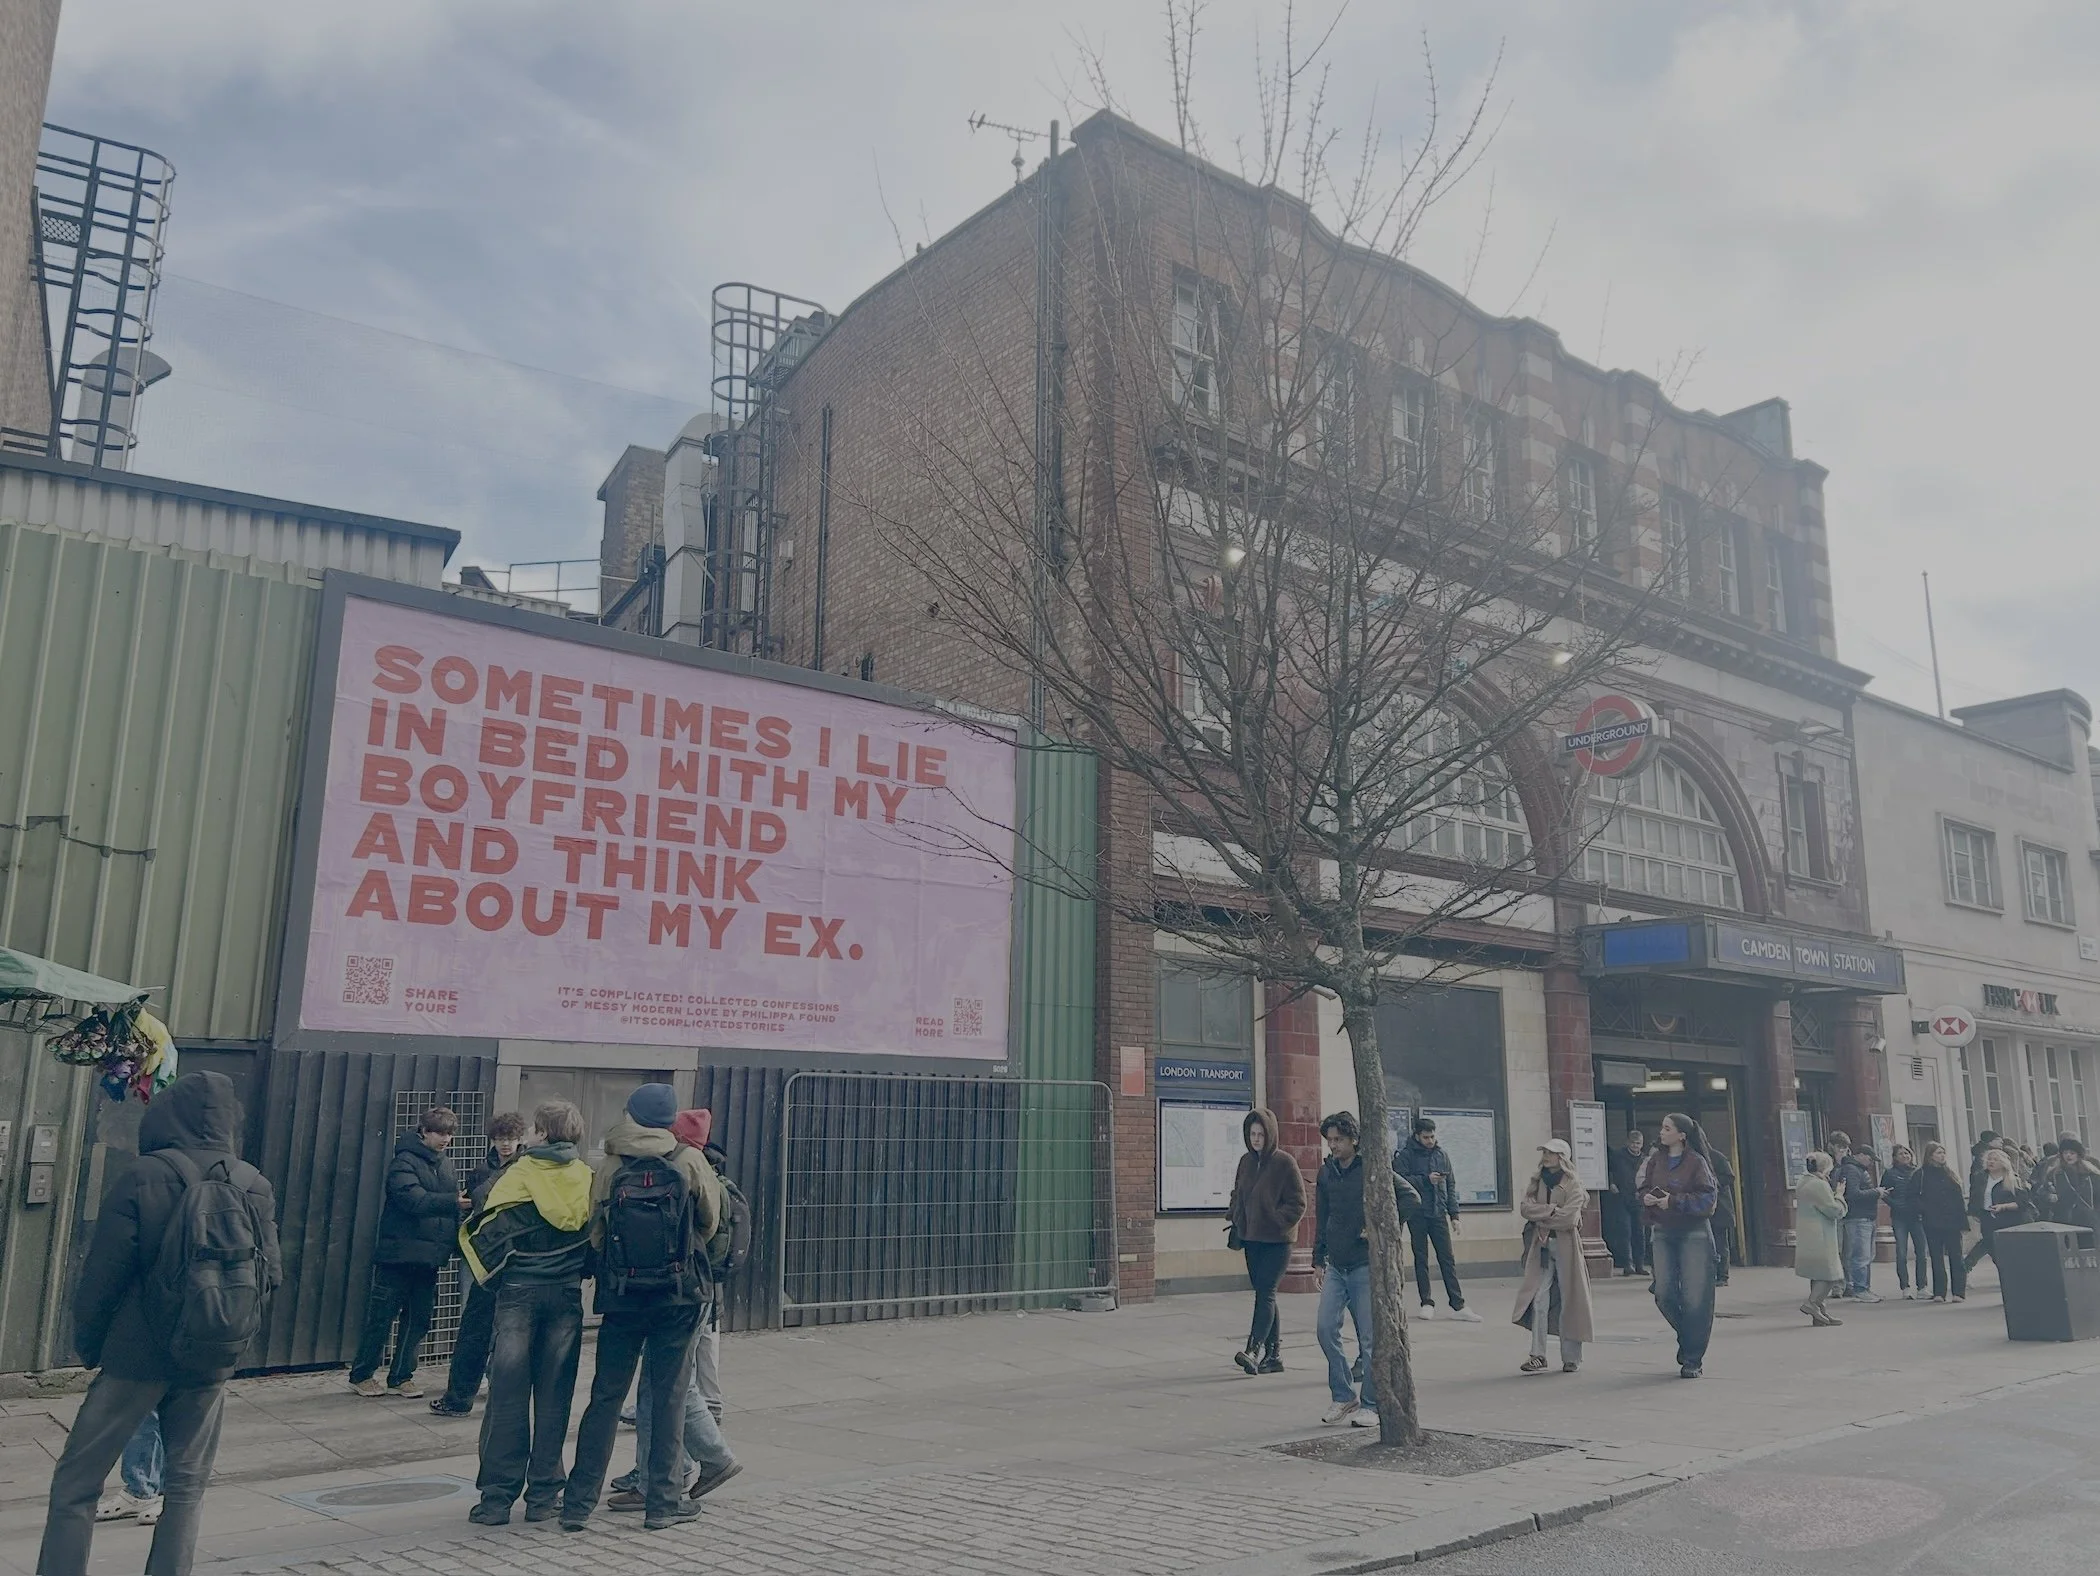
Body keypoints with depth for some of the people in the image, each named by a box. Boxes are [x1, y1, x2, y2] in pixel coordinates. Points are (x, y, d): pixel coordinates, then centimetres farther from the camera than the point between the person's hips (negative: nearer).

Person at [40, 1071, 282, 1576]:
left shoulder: (146, 1176, -11)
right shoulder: (256, 1186, -2)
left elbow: (103, 1273, -9)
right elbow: (269, 1276, 2)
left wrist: (88, 1343, 5)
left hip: (136, 1356, -3)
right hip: (209, 1362, 3)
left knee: (75, 1485, 8)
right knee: (186, 1487, 15)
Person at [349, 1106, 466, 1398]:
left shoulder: (445, 1165, 12)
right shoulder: (404, 1161, -10)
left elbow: (454, 1203, 12)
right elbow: (415, 1199, -25)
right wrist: (453, 1202, -35)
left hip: (429, 1256, 6)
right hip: (399, 1253, -6)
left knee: (418, 1320, 10)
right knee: (382, 1317, 2)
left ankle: (401, 1377, 21)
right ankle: (361, 1375, 17)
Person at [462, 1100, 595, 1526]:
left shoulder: (517, 1172, -3)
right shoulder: (587, 1179, 4)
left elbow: (482, 1231, -2)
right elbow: (598, 1238, 8)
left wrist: (491, 1278, 11)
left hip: (517, 1293, -2)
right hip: (567, 1295, 2)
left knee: (507, 1394, 3)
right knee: (554, 1395, 7)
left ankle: (497, 1496, 5)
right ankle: (544, 1494, 10)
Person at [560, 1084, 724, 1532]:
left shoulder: (610, 1168, -3)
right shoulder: (690, 1162, -5)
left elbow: (595, 1234, 0)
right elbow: (711, 1221, 6)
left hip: (622, 1296, 1)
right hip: (679, 1293, -1)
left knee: (605, 1396, 10)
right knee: (669, 1395, 7)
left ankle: (579, 1503, 13)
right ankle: (662, 1500, 12)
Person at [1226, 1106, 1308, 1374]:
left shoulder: (1284, 1163, -9)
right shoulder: (1246, 1162, 9)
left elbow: (1298, 1203, -8)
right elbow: (1237, 1195, 20)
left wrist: (1277, 1221, -18)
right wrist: (1234, 1221, 8)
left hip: (1276, 1241, -7)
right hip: (1251, 1239, 7)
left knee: (1265, 1293, -13)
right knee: (1263, 1293, 9)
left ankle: (1254, 1349, -18)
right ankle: (1274, 1354, 16)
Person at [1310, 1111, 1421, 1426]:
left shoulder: (1374, 1169, -8)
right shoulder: (1326, 1172, 8)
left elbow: (1412, 1199, -9)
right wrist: (1318, 1259, 13)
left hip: (1367, 1264, -5)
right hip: (1336, 1267, 5)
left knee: (1370, 1336, 0)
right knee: (1326, 1329, 0)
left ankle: (1371, 1406, 11)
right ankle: (1344, 1397, 15)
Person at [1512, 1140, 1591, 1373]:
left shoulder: (1573, 1187, -4)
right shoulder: (1537, 1182, 12)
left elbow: (1569, 1218, -17)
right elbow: (1524, 1207, -1)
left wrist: (1541, 1219, -8)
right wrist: (1551, 1209, -13)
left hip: (1565, 1246, -4)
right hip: (1541, 1247, 4)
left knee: (1568, 1300, 2)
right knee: (1539, 1299, -4)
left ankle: (1571, 1357, 13)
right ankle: (1538, 1355, -4)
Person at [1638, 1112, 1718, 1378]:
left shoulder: (1696, 1162, -7)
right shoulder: (1656, 1160, 8)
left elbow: (1707, 1198, -13)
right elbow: (1644, 1189, 16)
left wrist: (1674, 1201, -19)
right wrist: (1647, 1198, -6)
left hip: (1694, 1233, -5)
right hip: (1662, 1233, 5)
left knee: (1694, 1296, -2)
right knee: (1664, 1294, -1)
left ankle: (1693, 1359, 8)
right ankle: (1687, 1337, 26)